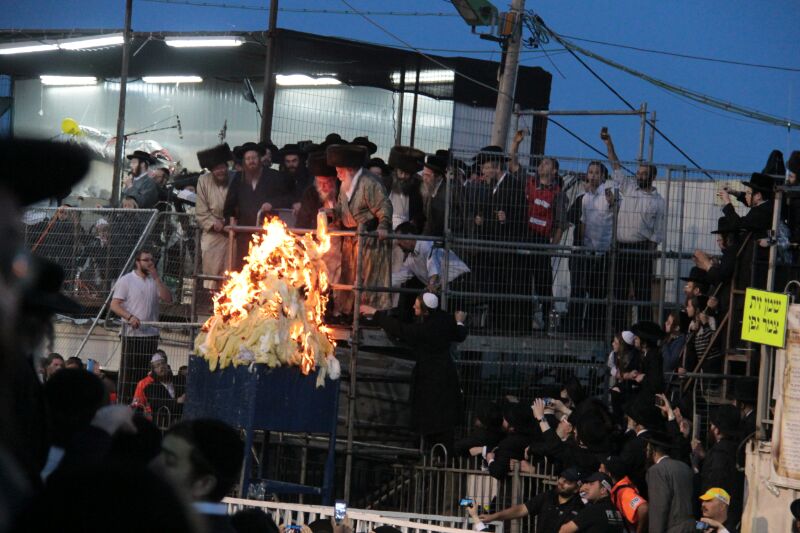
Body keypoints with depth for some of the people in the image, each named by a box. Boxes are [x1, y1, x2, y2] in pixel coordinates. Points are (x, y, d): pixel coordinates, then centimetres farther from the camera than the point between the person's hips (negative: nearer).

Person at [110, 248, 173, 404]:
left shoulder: (154, 281, 15)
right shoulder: (126, 280, 1)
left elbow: (168, 299, 2)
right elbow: (114, 305, -6)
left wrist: (156, 278, -5)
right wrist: (130, 317, -22)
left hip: (151, 334, 5)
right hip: (132, 333, -5)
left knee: (146, 373, 5)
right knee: (128, 372, -6)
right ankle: (124, 404, -6)